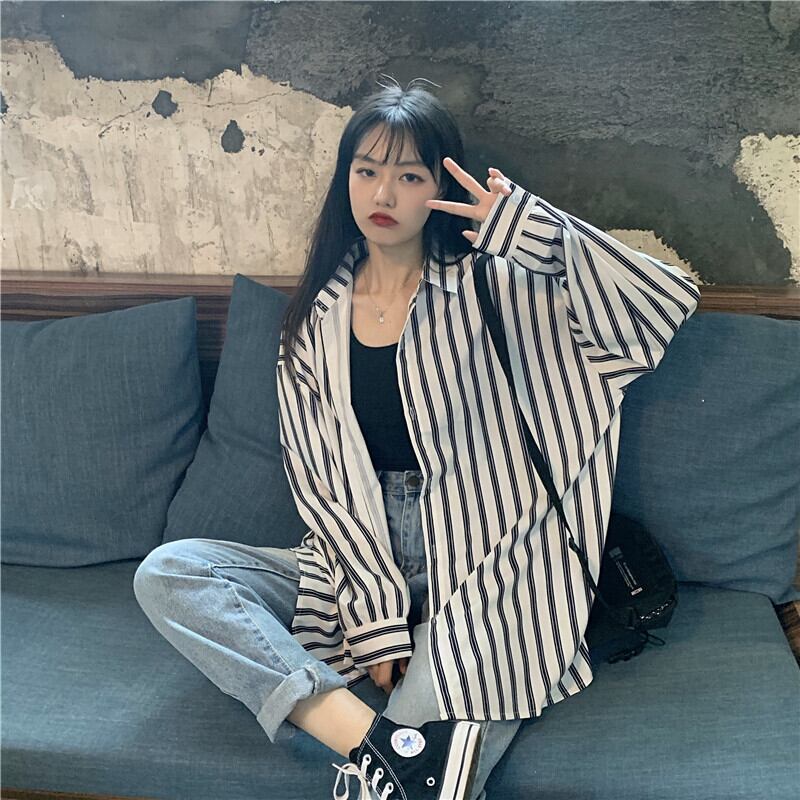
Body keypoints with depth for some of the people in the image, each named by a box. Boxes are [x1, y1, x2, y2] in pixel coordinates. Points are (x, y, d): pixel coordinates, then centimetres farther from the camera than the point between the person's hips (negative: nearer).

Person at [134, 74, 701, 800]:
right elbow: (320, 487, 0)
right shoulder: (314, 324, 7)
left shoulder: (492, 291, -1)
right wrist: (377, 620, -11)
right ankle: (370, 735, -31)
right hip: (358, 568, 5)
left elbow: (665, 305, -11)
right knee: (168, 573, -20)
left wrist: (536, 228, -21)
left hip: (476, 582, -4)